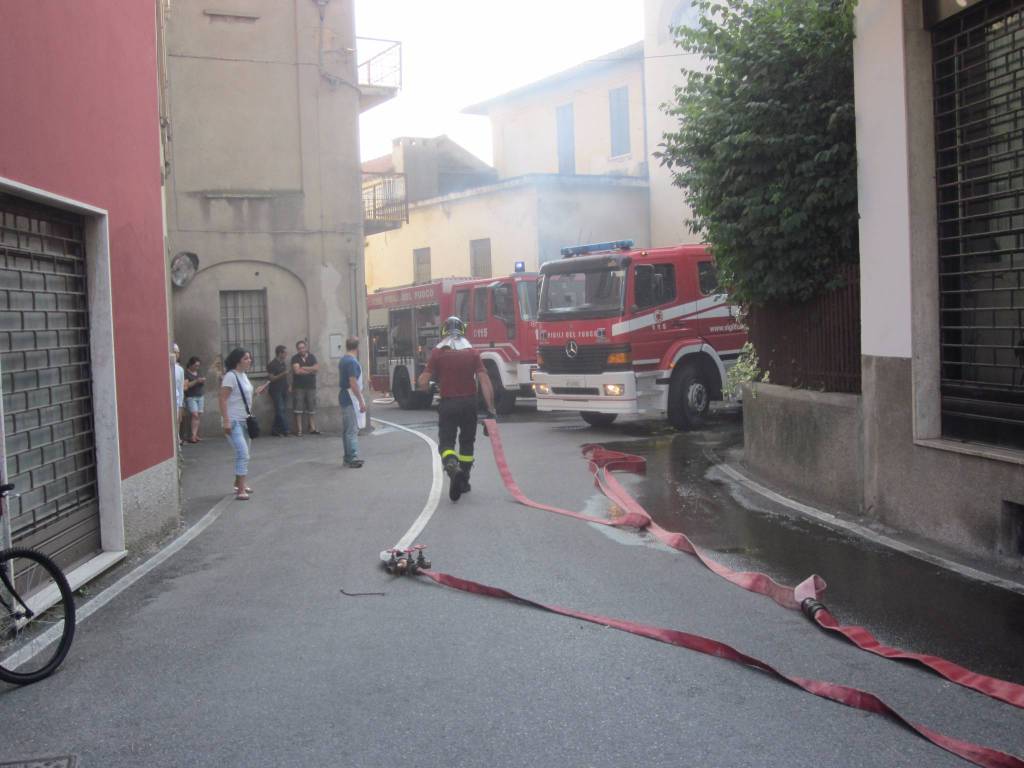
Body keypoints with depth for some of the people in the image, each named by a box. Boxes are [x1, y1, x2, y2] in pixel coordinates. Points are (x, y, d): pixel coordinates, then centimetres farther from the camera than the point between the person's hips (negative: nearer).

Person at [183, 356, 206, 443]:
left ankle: (196, 435, 3)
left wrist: (203, 381, 4)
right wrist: (196, 381, -19)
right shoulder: (186, 373, -5)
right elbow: (185, 385, -15)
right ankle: (193, 436, -18)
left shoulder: (198, 373, 16)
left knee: (198, 416, 1)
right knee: (195, 415, -17)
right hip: (190, 397, -7)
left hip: (200, 397, 7)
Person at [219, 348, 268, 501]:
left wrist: (256, 392, 5)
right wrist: (226, 421, -24)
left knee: (244, 454, 16)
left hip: (244, 420, 9)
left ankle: (239, 483, 30)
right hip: (233, 421, -9)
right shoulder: (230, 376, -14)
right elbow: (223, 399, -18)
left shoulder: (243, 376, 12)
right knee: (243, 454, -15)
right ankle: (240, 490, -15)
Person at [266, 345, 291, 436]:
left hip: (284, 390, 7)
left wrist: (288, 386, 12)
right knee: (280, 409, -12)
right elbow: (271, 378, -11)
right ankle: (285, 430, -12)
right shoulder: (272, 364, -8)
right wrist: (282, 374, -21)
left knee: (283, 410, 3)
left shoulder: (284, 364, 14)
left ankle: (275, 430, 8)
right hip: (276, 390, -7)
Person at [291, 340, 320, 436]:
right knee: (298, 410, -3)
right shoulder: (295, 358, 0)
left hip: (311, 386, 3)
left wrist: (304, 368, -11)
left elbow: (317, 367, -6)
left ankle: (312, 428, 10)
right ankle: (299, 430, -1)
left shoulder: (312, 357, 9)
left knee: (311, 409, 4)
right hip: (298, 387, -3)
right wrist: (311, 370, -6)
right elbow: (297, 371, -14)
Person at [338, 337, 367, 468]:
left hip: (344, 398, 10)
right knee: (352, 430, -9)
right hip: (350, 399, -10)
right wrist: (361, 401, -19)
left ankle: (348, 457, 17)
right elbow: (353, 383, -21)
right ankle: (353, 458, -11)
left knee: (346, 429, 12)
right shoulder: (352, 362, -16)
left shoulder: (342, 361, 13)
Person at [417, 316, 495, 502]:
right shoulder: (472, 352, 0)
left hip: (447, 404, -2)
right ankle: (464, 482, 24)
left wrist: (420, 380, 16)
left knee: (446, 443, 4)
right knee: (467, 443, 17)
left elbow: (423, 383, -8)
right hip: (469, 403, 2)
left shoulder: (437, 353, -4)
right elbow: (484, 381, -9)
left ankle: (453, 467, -27)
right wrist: (490, 408, -9)